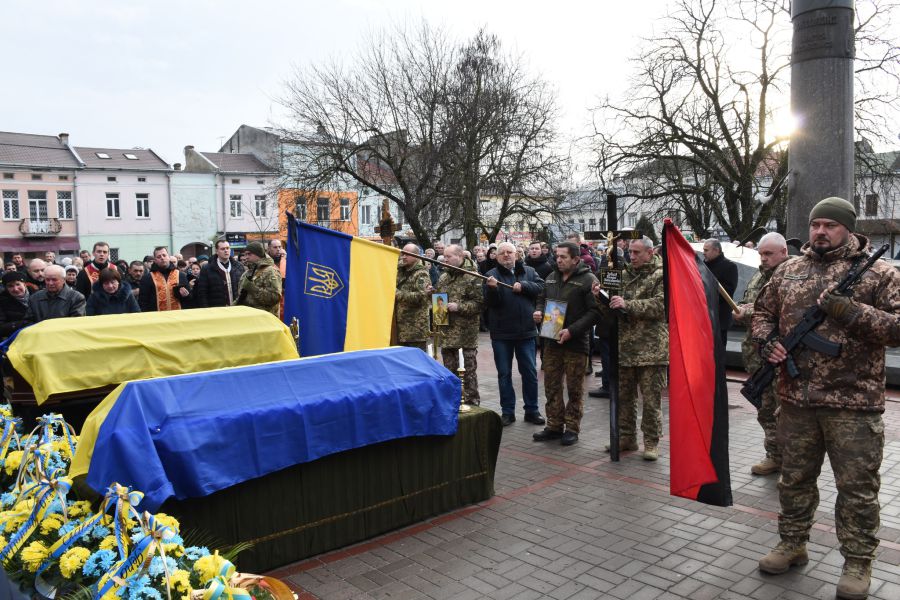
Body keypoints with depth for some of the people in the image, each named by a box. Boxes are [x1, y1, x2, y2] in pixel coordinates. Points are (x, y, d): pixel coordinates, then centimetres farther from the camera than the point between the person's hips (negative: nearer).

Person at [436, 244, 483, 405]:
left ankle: (472, 401, 15)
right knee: (449, 368, 13)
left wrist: (459, 306, -20)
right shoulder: (443, 277, 12)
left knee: (470, 368, 4)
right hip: (448, 329, 6)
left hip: (467, 330, -6)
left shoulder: (472, 277, -9)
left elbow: (479, 302, -14)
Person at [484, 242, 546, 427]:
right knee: (504, 374, 7)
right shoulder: (492, 275, -1)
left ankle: (532, 410, 21)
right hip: (501, 333, -2)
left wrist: (523, 286, -18)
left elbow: (540, 286, -6)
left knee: (530, 373, 9)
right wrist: (492, 288, -29)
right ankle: (507, 411, 17)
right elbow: (490, 302, -10)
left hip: (526, 331, 2)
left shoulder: (528, 271, 8)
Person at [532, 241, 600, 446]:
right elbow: (542, 299, 26)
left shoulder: (588, 279, -9)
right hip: (552, 341, 6)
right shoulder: (551, 278, 12)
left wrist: (572, 331, -20)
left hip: (576, 343, -6)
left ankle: (572, 429, 17)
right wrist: (538, 311, 3)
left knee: (575, 389, 5)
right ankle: (554, 426, 23)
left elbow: (594, 312, -14)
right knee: (551, 386, 11)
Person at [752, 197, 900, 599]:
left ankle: (858, 562, 23)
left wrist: (850, 311, -21)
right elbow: (762, 312, 17)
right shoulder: (789, 271, 9)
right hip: (796, 399, 4)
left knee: (857, 487, 6)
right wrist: (766, 341, -2)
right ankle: (792, 545, 32)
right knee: (794, 478, 16)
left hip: (853, 403, -4)